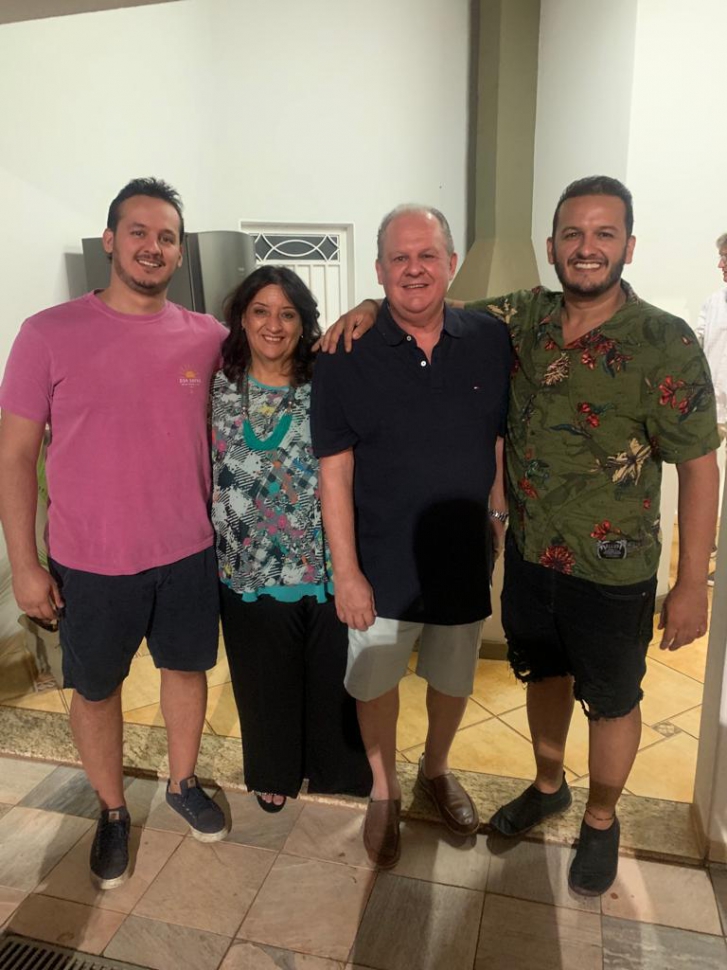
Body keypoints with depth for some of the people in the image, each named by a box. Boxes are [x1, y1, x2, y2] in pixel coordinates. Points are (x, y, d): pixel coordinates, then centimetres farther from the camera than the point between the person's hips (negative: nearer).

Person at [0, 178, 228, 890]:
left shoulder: (208, 337, -4)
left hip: (189, 553, 3)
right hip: (90, 563, -2)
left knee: (187, 668, 19)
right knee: (96, 689, 15)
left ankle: (182, 782, 45)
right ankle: (112, 811, 41)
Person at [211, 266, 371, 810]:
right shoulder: (219, 391, 0)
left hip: (326, 565, -1)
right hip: (250, 569, 1)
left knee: (331, 676, 15)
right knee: (266, 680, 19)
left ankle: (335, 766, 42)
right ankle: (275, 772, 44)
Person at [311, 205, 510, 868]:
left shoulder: (493, 342, -5)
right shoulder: (346, 357, -12)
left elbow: (503, 445, 3)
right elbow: (335, 471, -11)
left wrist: (500, 525, 3)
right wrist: (346, 572, -12)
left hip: (464, 559, 3)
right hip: (381, 565, -2)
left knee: (453, 679, 21)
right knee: (377, 682, 15)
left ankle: (437, 770, 50)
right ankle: (385, 792, 43)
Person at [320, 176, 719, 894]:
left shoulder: (665, 344, -17)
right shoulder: (524, 317, -4)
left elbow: (698, 466, -14)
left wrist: (692, 585, -13)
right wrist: (373, 306, -12)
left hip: (612, 572, -4)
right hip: (528, 553, 4)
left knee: (611, 700, 16)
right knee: (542, 674, 24)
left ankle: (600, 820, 43)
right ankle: (547, 786, 51)